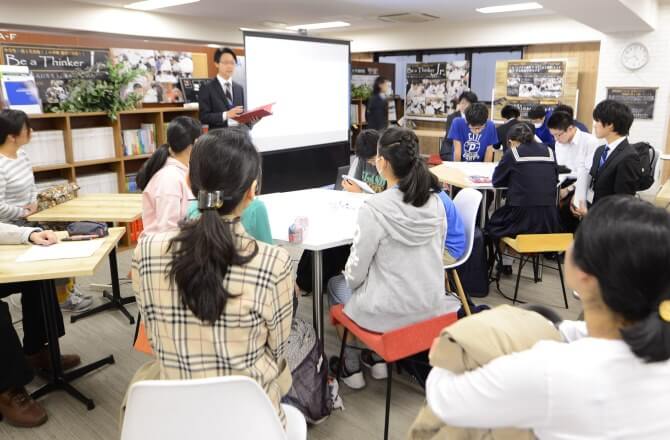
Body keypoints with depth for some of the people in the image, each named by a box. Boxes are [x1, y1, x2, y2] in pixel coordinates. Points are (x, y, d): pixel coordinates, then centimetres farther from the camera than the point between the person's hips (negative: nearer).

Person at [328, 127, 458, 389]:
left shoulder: (374, 209, -24)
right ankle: (378, 358, 36)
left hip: (389, 312, -5)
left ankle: (351, 368, 34)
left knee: (336, 285, 25)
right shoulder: (435, 200, -6)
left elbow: (356, 272, -15)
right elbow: (435, 254, 8)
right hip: (432, 304, 6)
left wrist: (348, 276, 8)